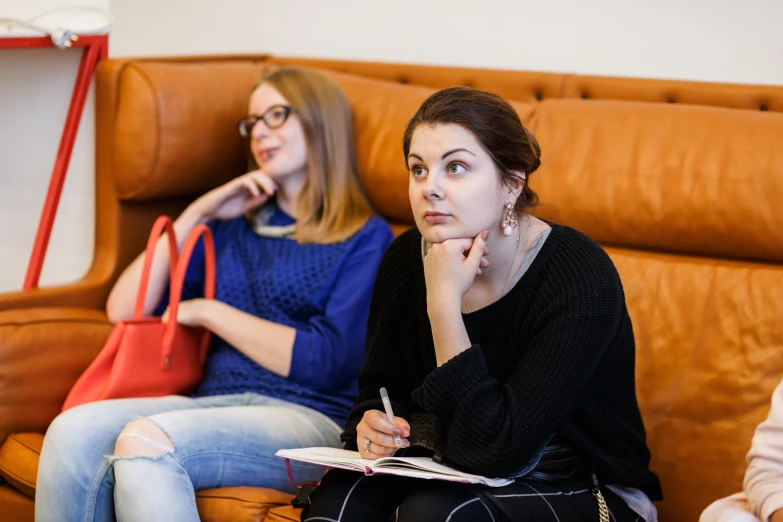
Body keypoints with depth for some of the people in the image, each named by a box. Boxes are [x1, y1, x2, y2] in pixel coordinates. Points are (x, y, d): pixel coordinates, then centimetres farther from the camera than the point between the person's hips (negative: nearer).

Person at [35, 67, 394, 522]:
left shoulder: (367, 237, 8)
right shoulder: (235, 226, 25)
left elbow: (328, 363, -6)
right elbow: (124, 309, 17)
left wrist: (208, 311, 2)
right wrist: (198, 214, 13)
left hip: (310, 420, -5)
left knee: (145, 440, -34)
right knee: (74, 431, -26)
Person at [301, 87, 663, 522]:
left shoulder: (580, 278, -23)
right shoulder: (406, 259, -4)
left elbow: (495, 451, -28)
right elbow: (381, 388, 10)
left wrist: (443, 302, -30)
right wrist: (373, 426, -15)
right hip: (451, 475, 5)